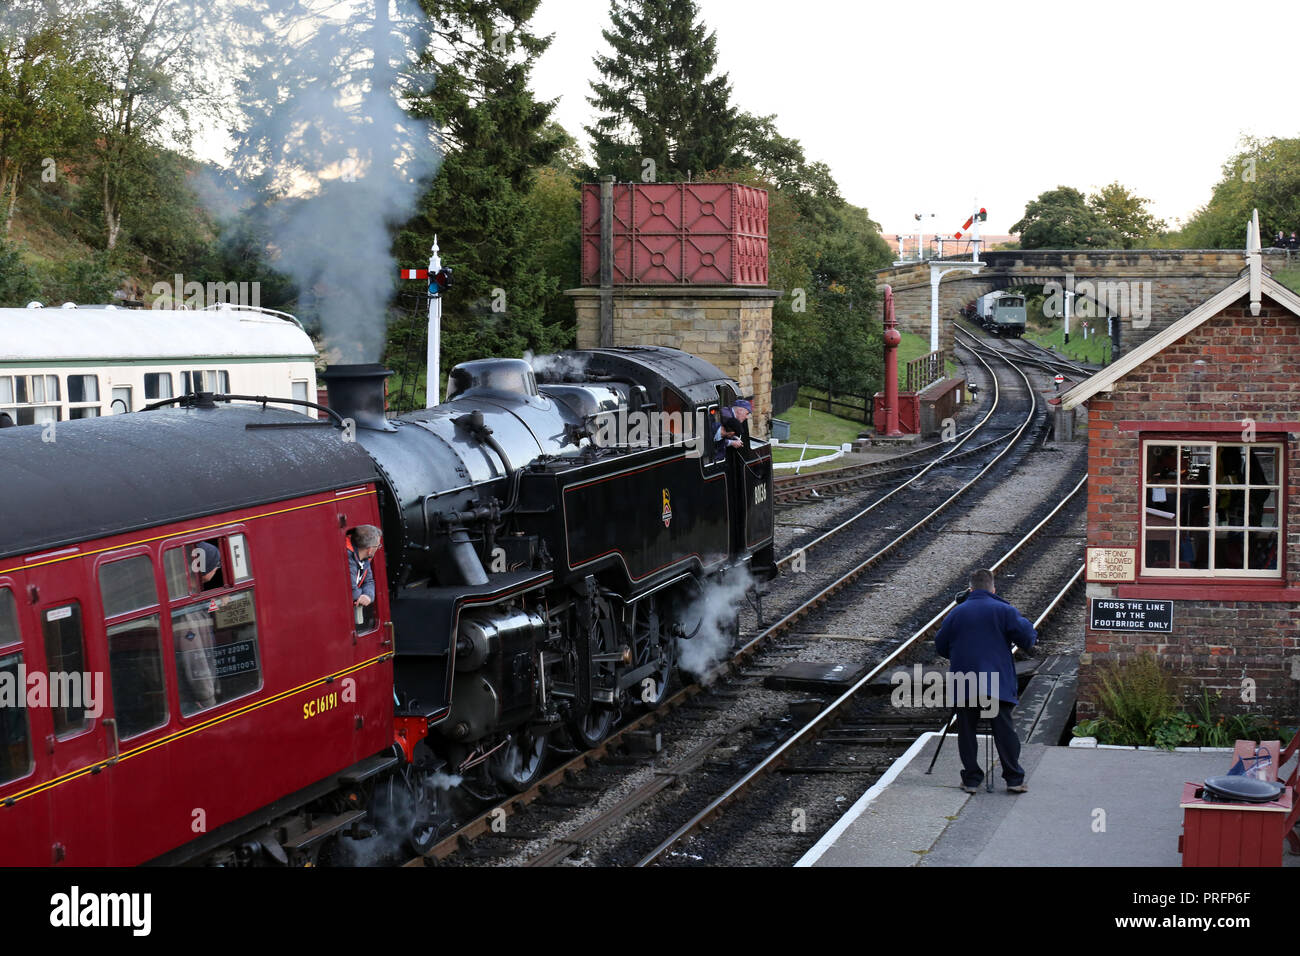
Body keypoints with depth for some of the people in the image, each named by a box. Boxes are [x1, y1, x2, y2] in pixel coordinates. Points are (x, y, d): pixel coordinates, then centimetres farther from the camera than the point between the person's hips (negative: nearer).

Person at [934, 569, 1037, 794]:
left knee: (966, 731, 7)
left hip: (963, 683, 1)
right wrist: (1024, 622, 17)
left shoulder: (957, 613, 6)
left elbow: (940, 646, 12)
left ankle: (971, 779, 8)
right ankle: (1014, 779, 3)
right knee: (1004, 730, 2)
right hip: (997, 683, -1)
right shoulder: (1003, 611, -1)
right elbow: (1028, 638, -3)